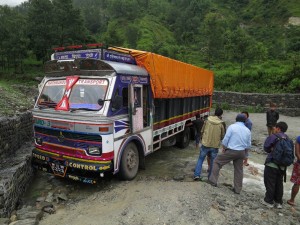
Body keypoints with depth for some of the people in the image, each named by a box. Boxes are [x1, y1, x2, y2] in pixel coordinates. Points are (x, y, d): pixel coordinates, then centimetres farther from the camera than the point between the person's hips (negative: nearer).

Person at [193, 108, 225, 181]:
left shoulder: (207, 121, -5)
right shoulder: (221, 124, -8)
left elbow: (202, 132, 5)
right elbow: (222, 136, 2)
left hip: (205, 144, 0)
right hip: (215, 146, 0)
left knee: (200, 160, 12)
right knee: (213, 162, 14)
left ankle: (197, 175, 6)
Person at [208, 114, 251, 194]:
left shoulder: (232, 127, -9)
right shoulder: (248, 131, 5)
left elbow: (225, 140, -10)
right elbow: (248, 146, 8)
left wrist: (224, 148, 6)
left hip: (231, 151, -5)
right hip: (241, 153, 5)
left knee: (217, 162, 10)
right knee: (239, 170, 14)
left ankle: (213, 181, 8)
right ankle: (237, 189, 24)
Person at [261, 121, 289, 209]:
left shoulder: (273, 137, -14)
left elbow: (266, 148, -10)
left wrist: (271, 150, 4)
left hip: (272, 164, -6)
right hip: (282, 166, 6)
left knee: (270, 183, 6)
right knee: (279, 183, 16)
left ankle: (269, 201, 15)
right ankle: (278, 202, 26)